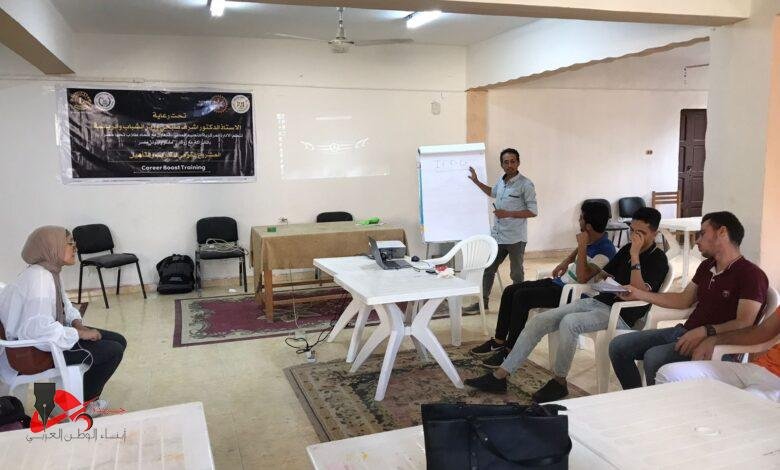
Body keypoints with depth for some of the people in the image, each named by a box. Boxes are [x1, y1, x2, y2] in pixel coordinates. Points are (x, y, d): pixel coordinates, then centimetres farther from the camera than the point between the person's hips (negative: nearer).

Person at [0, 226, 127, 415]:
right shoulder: (38, 279, -28)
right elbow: (39, 329, -36)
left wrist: (77, 323, -2)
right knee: (113, 351, -13)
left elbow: (63, 305, 18)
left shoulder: (49, 272, 3)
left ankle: (88, 395, 20)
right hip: (37, 350, -10)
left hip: (53, 336, 10)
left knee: (119, 341, 7)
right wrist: (78, 333, -24)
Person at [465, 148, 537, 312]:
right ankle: (483, 301, 26)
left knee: (516, 274, 7)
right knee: (488, 269, 13)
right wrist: (476, 181, 22)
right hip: (497, 235, 7)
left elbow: (533, 212, -14)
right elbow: (492, 192, 31)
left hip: (515, 238, -7)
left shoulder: (525, 184, -13)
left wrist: (509, 214, -21)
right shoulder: (501, 181, 7)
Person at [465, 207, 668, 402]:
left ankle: (559, 382, -14)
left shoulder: (658, 260, -5)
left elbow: (638, 293, -20)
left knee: (569, 322, -36)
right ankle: (499, 376, -7)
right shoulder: (627, 249, 16)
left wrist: (635, 256, -21)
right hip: (597, 301, 7)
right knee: (538, 320, -9)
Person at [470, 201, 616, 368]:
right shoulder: (590, 239, 6)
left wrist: (582, 246, -27)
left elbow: (583, 277, -31)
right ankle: (499, 341, 8)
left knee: (521, 297, -25)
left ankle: (510, 351, -16)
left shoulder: (605, 250, -20)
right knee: (510, 291, 0)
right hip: (560, 282, 10)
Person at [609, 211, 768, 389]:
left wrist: (705, 331, -33)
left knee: (654, 357, -34)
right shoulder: (706, 267, 17)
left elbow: (744, 324, -20)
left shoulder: (751, 274, -11)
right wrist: (638, 294, 19)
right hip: (684, 332, 9)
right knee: (618, 346, -3)